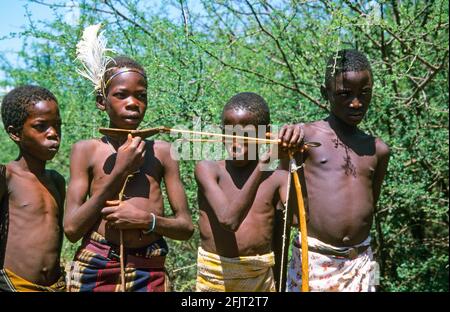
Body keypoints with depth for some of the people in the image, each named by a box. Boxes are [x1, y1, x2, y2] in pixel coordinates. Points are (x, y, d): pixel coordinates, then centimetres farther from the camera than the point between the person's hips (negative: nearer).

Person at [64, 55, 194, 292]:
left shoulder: (162, 151, 2)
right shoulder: (86, 150, -1)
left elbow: (186, 227, 4)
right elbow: (72, 229, -8)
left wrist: (146, 219, -15)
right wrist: (119, 172, -12)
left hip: (150, 273, 1)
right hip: (95, 269, -1)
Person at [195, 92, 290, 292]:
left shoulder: (277, 178, 0)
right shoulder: (208, 169, -7)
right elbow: (228, 220, -20)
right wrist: (259, 172, -27)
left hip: (260, 276, 2)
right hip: (215, 274, -2)